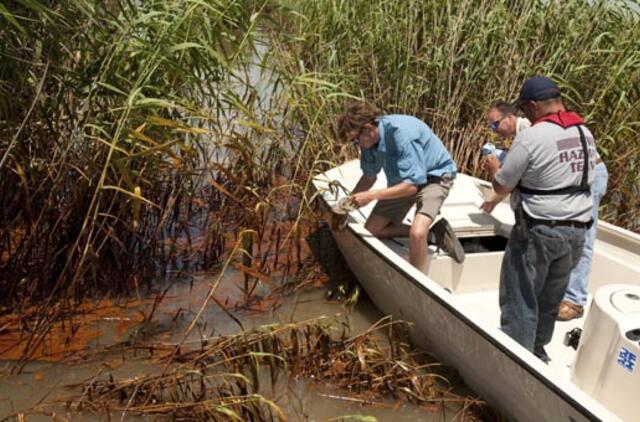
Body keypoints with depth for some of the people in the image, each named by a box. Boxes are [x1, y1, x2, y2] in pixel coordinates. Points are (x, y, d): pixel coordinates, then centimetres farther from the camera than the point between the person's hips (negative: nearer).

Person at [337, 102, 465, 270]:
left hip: (435, 175, -8)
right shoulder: (369, 139, -12)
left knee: (417, 233, -30)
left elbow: (412, 185, -34)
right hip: (403, 180, 8)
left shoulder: (401, 133, -34)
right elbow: (369, 177, 5)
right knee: (372, 229, 3)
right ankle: (430, 231, 8)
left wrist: (372, 196, -33)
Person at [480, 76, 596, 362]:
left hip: (538, 231, -7)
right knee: (551, 298, 19)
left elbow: (502, 186, -11)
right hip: (576, 230, 7)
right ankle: (538, 350, 34)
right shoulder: (585, 133, 6)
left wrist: (494, 169, 13)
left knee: (521, 300, 5)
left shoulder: (531, 137, -17)